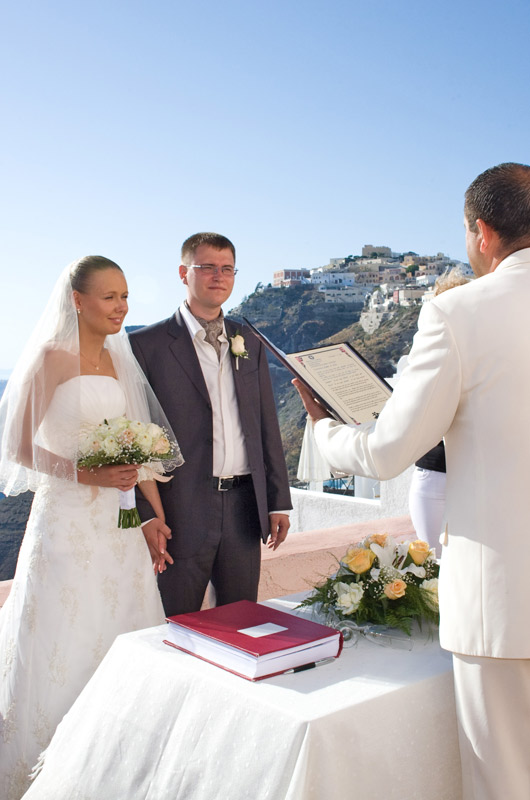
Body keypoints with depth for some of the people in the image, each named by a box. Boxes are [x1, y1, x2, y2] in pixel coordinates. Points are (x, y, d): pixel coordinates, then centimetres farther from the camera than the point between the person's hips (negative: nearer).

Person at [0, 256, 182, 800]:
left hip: (119, 520, 6)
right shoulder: (49, 357, -9)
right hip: (66, 518, -6)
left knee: (124, 639, 12)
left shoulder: (121, 360, 9)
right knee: (62, 649, 4)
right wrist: (88, 473, -20)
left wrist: (158, 515, 7)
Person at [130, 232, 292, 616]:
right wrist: (145, 514, -12)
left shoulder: (250, 341, 11)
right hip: (181, 510, -4)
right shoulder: (148, 344, -3)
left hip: (244, 508, 4)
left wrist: (279, 501, 9)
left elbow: (267, 425, 12)